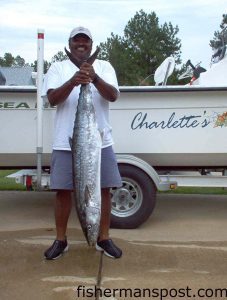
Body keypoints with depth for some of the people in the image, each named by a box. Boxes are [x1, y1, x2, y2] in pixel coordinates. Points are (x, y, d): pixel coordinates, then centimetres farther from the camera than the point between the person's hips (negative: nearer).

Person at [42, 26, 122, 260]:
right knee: (63, 190, 4)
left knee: (103, 189, 5)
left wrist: (94, 78, -26)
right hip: (65, 143, 0)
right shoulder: (58, 68, 7)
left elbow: (113, 96, -9)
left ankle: (104, 238, 20)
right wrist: (73, 81, -25)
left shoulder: (104, 67, 7)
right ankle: (60, 240, 19)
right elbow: (52, 99, -8)